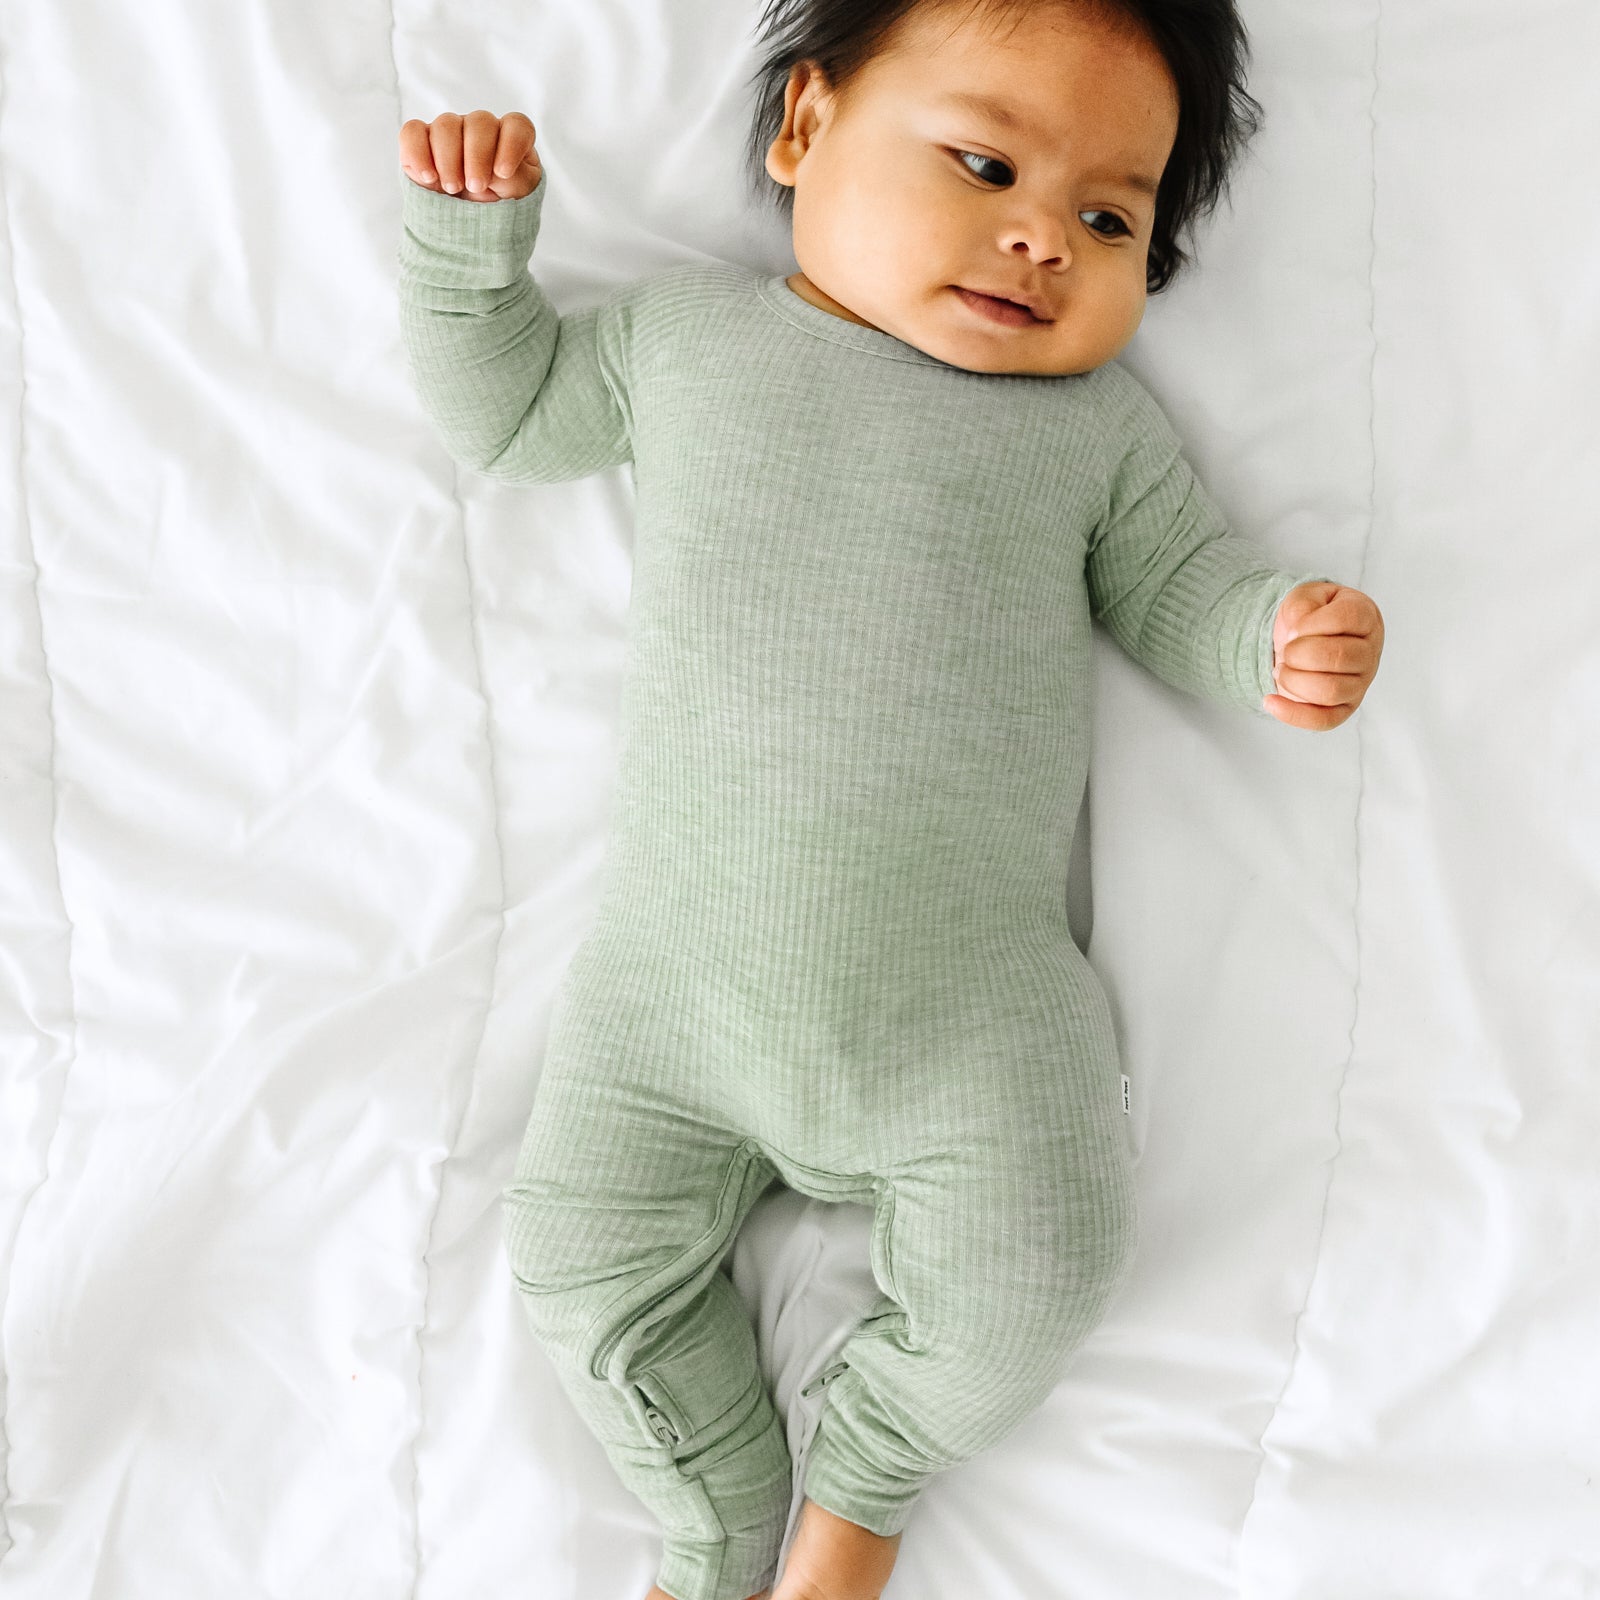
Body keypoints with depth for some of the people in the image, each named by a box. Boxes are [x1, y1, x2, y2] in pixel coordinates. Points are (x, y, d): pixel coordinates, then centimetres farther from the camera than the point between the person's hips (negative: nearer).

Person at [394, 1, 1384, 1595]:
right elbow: (506, 407, 19)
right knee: (585, 1255, 3)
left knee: (1025, 1283, -6)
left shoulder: (1095, 418, 6)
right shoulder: (684, 329, 8)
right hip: (672, 982, 1)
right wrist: (469, 237, 4)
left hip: (973, 1008, 0)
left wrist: (1274, 631, -10)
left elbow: (1174, 581, 12)